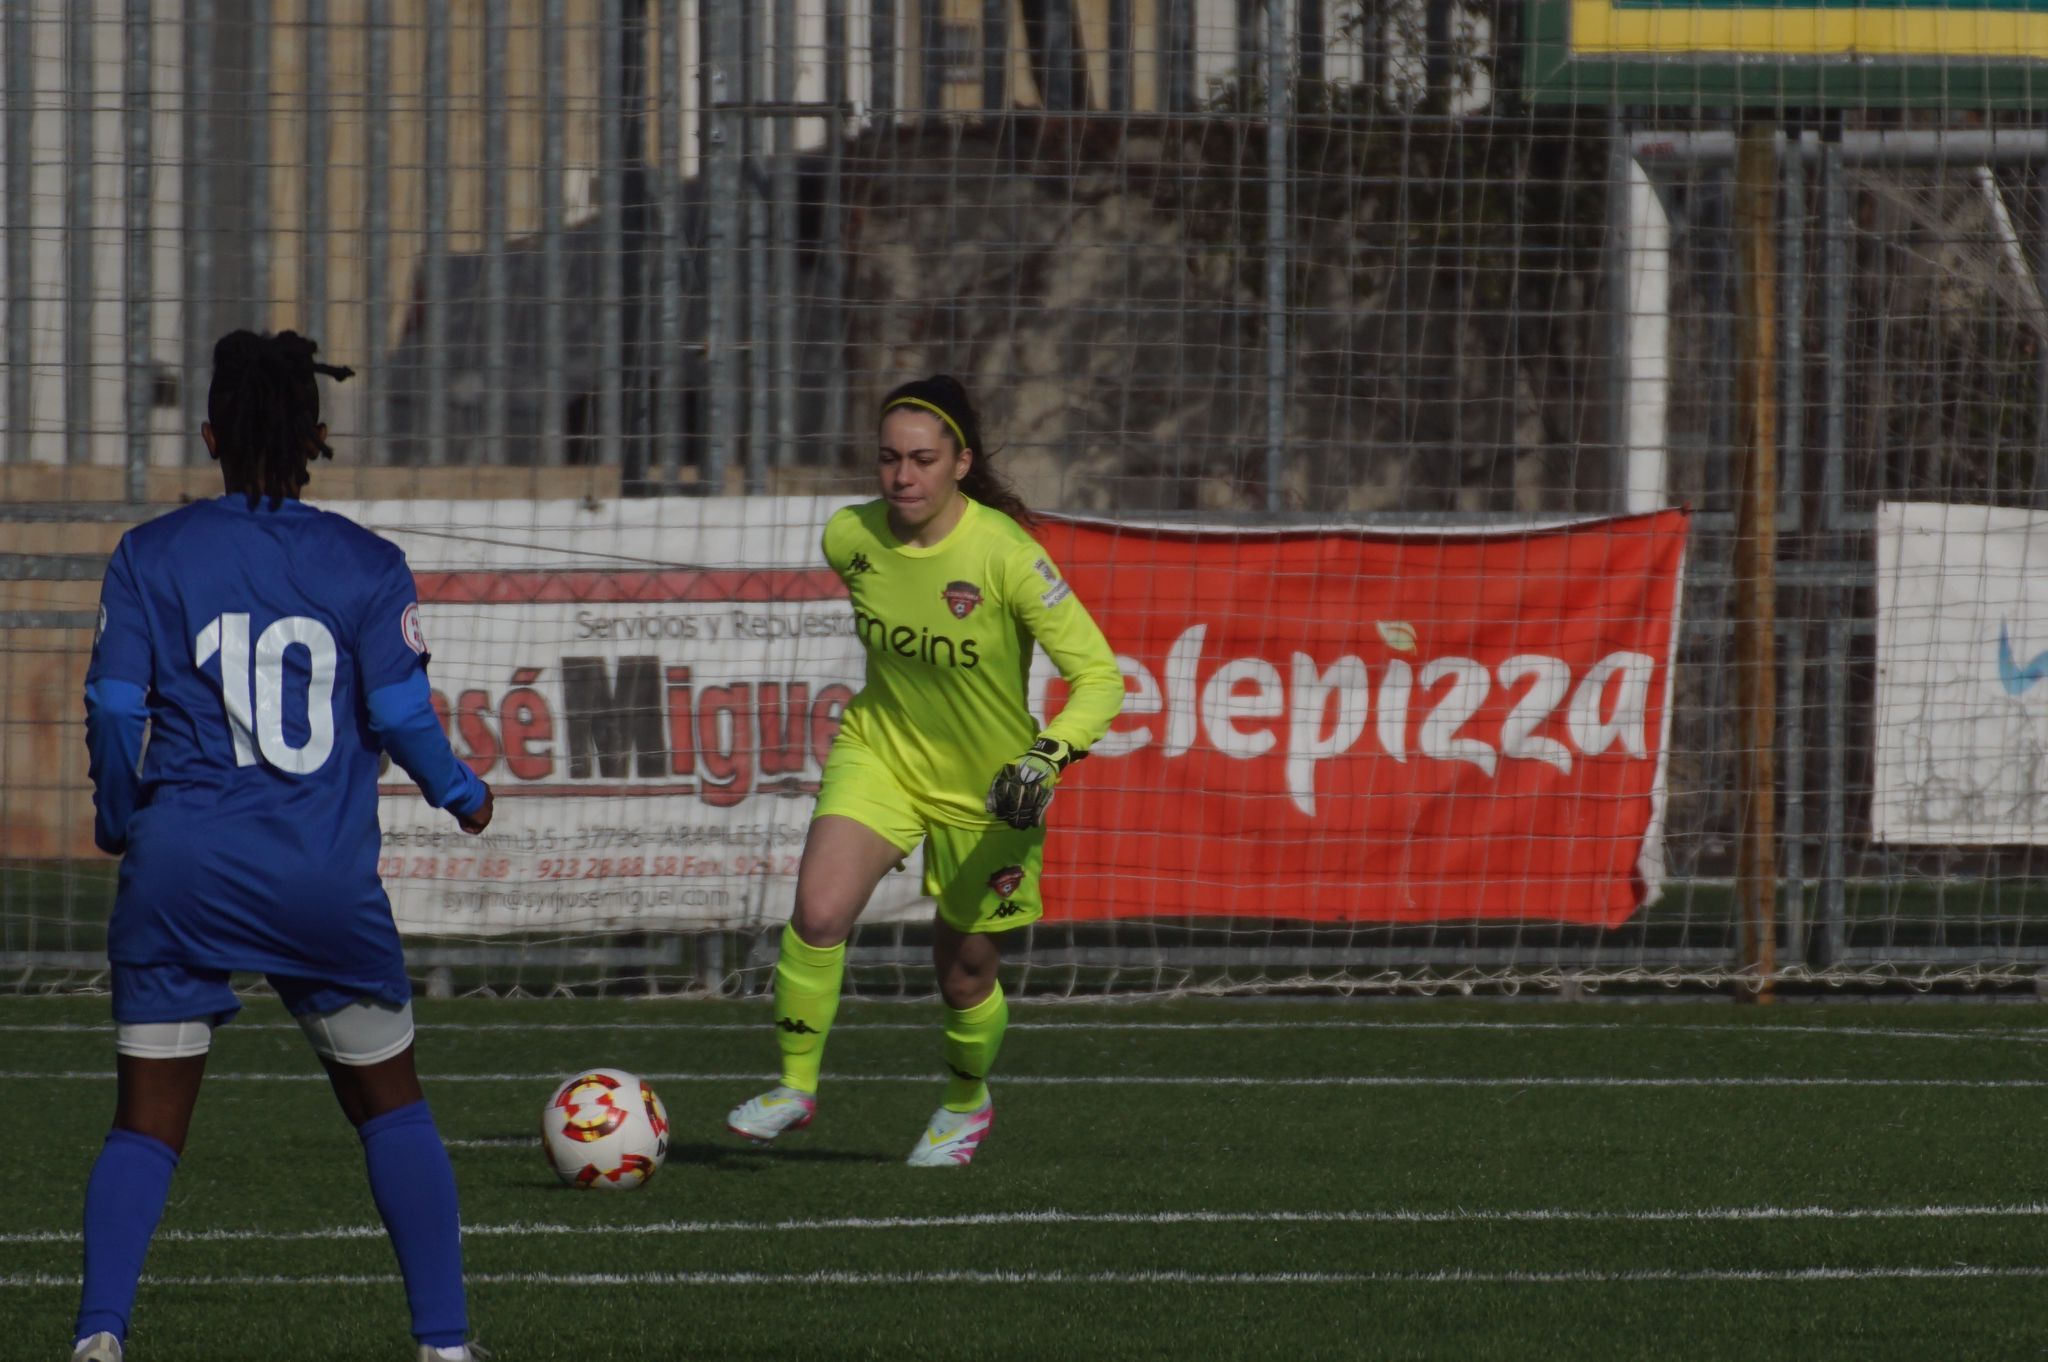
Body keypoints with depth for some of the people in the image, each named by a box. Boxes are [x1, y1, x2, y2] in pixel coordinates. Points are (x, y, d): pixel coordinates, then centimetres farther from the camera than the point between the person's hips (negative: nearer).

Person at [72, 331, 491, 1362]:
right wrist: (462, 795, 19)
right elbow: (401, 714, -1)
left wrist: (118, 817, 17)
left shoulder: (150, 556, 1)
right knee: (391, 1109, 16)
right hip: (326, 881, 0)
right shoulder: (365, 565, 1)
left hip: (180, 876, 0)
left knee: (146, 1128, 5)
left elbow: (114, 706, -1)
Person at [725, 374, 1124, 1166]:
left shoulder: (1004, 556, -25)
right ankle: (795, 1086, -3)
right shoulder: (851, 538, -12)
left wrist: (1047, 757, -39)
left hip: (987, 791, -3)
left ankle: (967, 1103, 41)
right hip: (880, 752, 3)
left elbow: (1098, 675, -23)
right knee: (819, 912, -22)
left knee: (965, 974, 10)